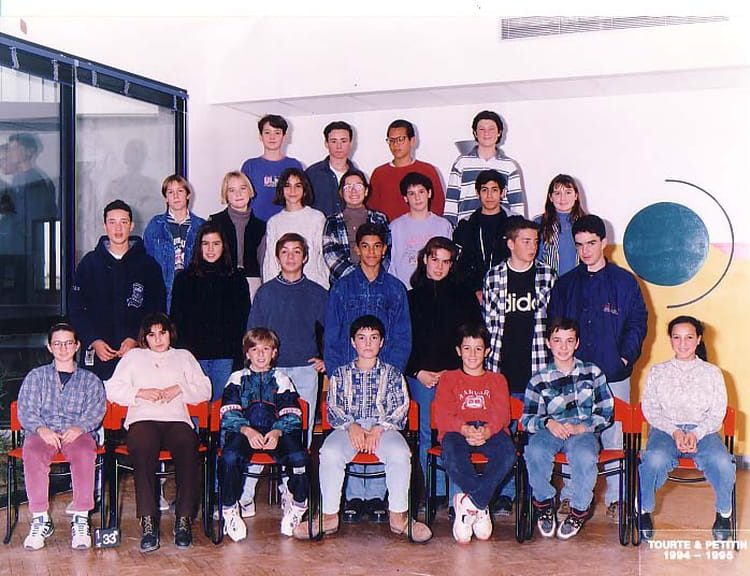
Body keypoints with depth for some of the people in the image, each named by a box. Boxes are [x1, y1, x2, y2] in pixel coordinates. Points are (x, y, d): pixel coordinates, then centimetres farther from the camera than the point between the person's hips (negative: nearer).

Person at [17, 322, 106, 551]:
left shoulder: (90, 380, 21)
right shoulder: (36, 376, 21)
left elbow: (96, 411, 6)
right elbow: (25, 410, 7)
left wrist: (79, 427, -17)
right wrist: (42, 429, -15)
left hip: (77, 432, 0)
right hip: (42, 432, 1)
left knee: (84, 453, -37)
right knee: (32, 454, -35)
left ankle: (81, 520, -34)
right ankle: (40, 520, -30)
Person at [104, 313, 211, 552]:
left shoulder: (184, 356, 29)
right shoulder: (134, 356, 26)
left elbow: (205, 389, 18)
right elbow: (112, 389, 14)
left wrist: (180, 389, 1)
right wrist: (140, 393, -1)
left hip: (177, 420, 1)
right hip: (143, 420, -1)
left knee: (188, 451, -34)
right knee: (143, 454, -36)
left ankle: (184, 520, -35)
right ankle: (148, 522, -39)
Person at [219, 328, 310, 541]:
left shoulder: (282, 380, 19)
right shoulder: (237, 379, 16)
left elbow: (291, 415, 8)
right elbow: (229, 413, 4)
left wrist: (277, 432, -15)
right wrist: (247, 430, -16)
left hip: (277, 433, 1)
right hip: (243, 432, -1)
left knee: (299, 457, -29)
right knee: (229, 457, -34)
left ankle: (296, 505, -4)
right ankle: (229, 511, -15)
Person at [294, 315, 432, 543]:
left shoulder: (392, 374, 16)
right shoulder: (340, 374, 18)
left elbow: (400, 409, 5)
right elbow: (333, 408, 7)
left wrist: (379, 429, -13)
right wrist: (351, 426, -14)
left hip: (384, 428, 0)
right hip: (348, 427, 1)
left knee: (400, 453, -35)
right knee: (329, 453, -33)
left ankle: (398, 515, -21)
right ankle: (329, 516, -22)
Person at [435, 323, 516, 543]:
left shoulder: (497, 380, 25)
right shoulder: (449, 379, 22)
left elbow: (502, 413, 6)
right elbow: (442, 416, 5)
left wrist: (487, 430, -19)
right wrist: (465, 429, -18)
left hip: (490, 431, 1)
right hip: (458, 431, -1)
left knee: (508, 451, -35)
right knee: (450, 451, -39)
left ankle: (469, 502, -31)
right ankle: (481, 508, -32)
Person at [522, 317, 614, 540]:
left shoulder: (592, 373, 9)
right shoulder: (539, 380, 7)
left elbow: (606, 412, 5)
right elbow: (527, 419, 4)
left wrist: (581, 427, -11)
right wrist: (548, 423, -18)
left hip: (584, 431, -1)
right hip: (550, 431, 1)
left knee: (585, 456, -36)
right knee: (535, 452, -34)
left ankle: (579, 509, -10)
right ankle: (544, 502, -7)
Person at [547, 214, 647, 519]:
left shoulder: (624, 281, 4)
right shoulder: (566, 283, 10)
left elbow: (638, 322, 4)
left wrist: (626, 356, -7)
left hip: (613, 375, -2)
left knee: (613, 435, 3)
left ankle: (615, 498, 13)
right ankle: (570, 495, 15)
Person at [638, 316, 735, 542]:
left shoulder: (712, 373, 12)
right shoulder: (658, 371, 13)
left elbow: (717, 413, 5)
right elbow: (649, 409, 5)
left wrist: (696, 433, -14)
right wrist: (674, 431, -12)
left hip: (702, 430, 0)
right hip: (665, 429, 0)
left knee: (722, 462, -34)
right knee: (655, 459, -36)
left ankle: (724, 512, -7)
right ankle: (645, 510, -11)